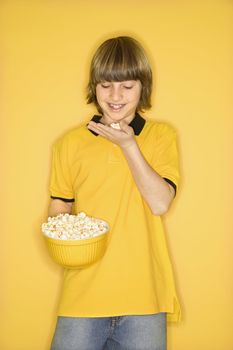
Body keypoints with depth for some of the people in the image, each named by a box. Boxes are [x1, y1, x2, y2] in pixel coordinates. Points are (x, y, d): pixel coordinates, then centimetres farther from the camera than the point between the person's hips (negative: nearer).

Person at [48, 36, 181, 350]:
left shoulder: (161, 136, 2)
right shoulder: (70, 143, 5)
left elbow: (160, 203, -10)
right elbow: (59, 208, 11)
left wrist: (128, 144, -13)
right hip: (83, 293, 1)